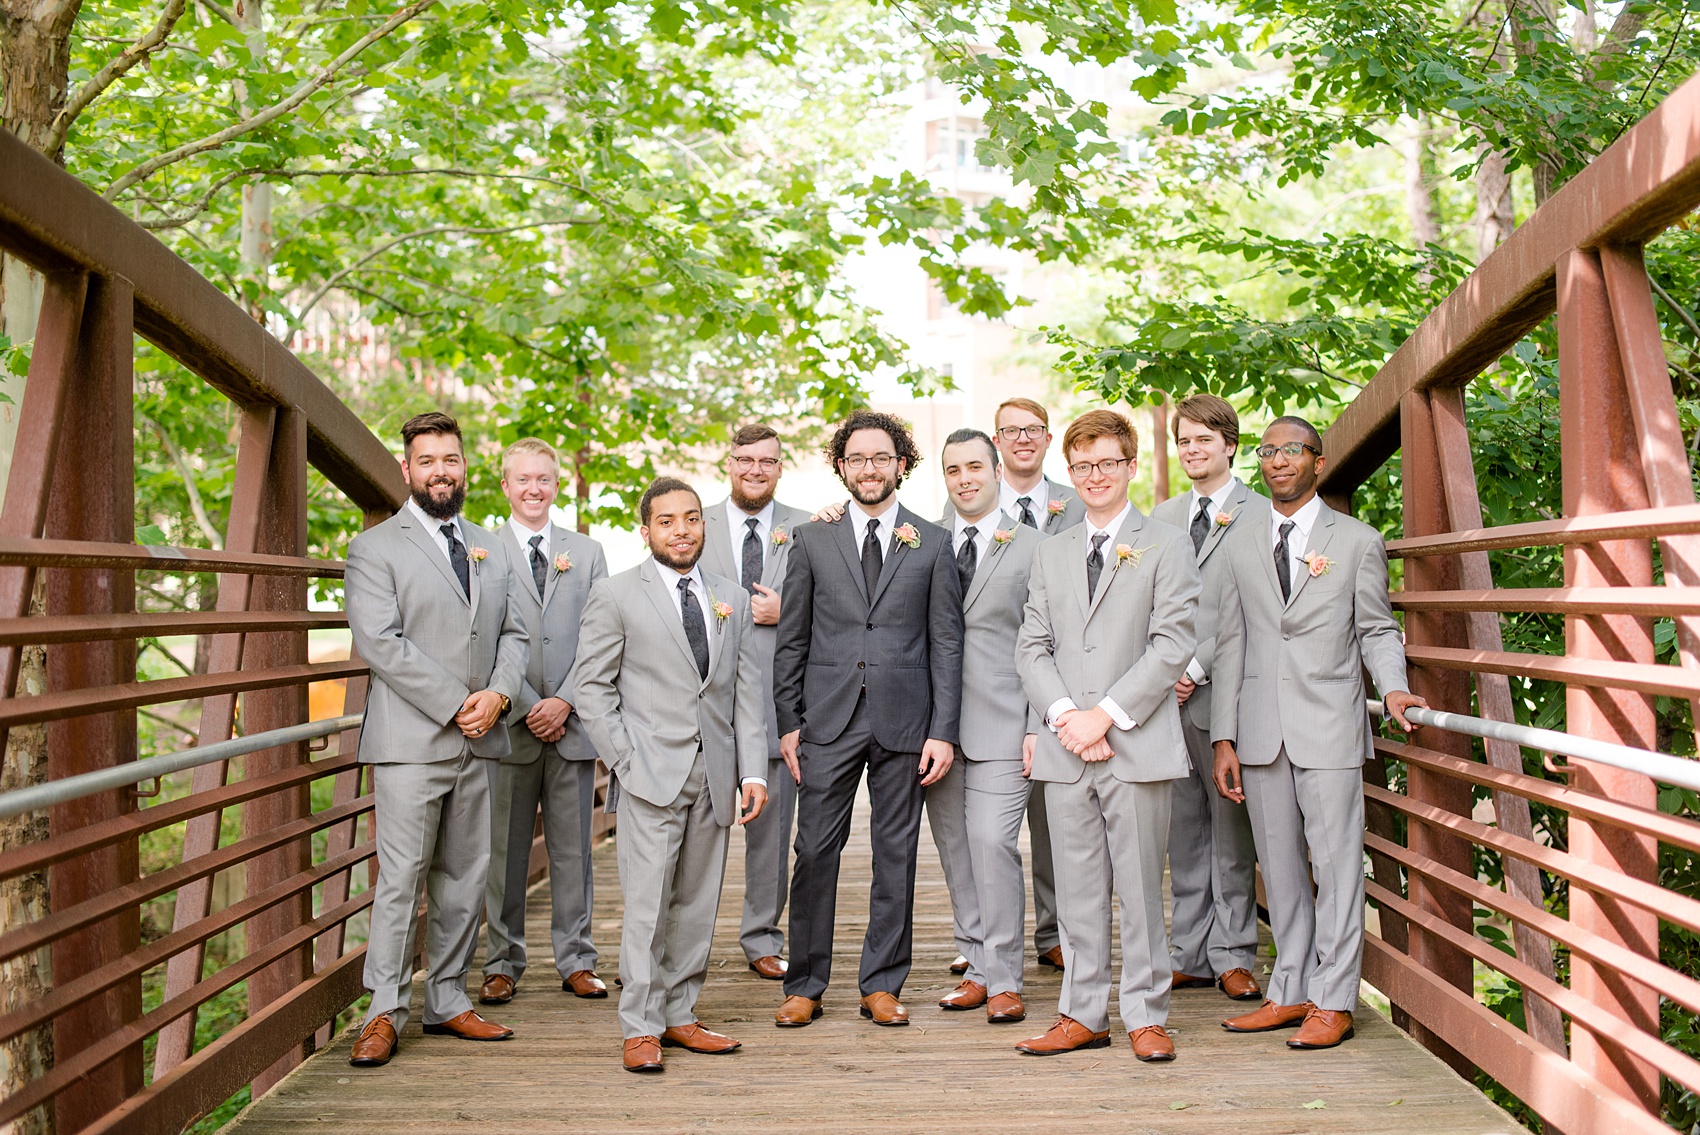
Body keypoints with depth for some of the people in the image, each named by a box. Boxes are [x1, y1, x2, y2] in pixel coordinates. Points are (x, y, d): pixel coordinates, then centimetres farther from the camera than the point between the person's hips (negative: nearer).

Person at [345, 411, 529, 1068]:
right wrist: (455, 704, -15)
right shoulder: (375, 548, 0)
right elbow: (379, 641, -11)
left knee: (466, 878, 10)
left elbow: (513, 633, 15)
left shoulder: (490, 550, 18)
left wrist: (498, 693, -6)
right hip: (410, 742, -5)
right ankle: (385, 1012, 8)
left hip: (479, 742, 5)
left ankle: (447, 1001, 20)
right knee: (401, 878, -3)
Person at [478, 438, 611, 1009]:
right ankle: (502, 963, 17)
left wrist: (565, 701, -7)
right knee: (504, 850, 5)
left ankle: (576, 960, 16)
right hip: (508, 725, -1)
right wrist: (526, 707, -9)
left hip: (573, 723, 2)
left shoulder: (587, 553, 11)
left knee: (573, 848, 7)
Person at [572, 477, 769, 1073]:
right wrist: (625, 761, -9)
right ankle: (640, 1028, 7)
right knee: (647, 906, -3)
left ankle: (679, 1015, 21)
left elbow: (747, 689, 11)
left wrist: (752, 770, 3)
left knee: (697, 905, 9)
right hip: (652, 775, -4)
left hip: (714, 776, 4)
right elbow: (591, 685, -1)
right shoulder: (615, 595, 1)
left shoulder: (732, 598, 13)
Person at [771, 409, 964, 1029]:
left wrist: (942, 731, -3)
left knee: (896, 855, 7)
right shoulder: (812, 539, 7)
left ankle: (882, 984, 19)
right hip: (828, 721, 0)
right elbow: (792, 639, 7)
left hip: (904, 722, 0)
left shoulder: (933, 543, 6)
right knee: (815, 851, 1)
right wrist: (788, 721, 1)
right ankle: (804, 985, 15)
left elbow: (946, 642, 4)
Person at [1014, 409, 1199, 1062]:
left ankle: (1146, 1014, 14)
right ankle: (1084, 1014, 17)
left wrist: (1107, 713, -13)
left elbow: (1171, 645, -6)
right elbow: (1033, 647, 9)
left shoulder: (1167, 546, 4)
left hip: (1137, 745, -3)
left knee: (1140, 885, 2)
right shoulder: (1051, 555, 17)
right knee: (1077, 886, 8)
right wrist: (1064, 714, -8)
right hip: (1065, 749, 4)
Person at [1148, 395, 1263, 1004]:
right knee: (1182, 833, 9)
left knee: (1230, 831, 3)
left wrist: (1196, 670, -12)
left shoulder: (1259, 515, -2)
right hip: (1168, 697, 5)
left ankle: (1232, 956, 14)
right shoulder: (1161, 517, 16)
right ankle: (1190, 955, 18)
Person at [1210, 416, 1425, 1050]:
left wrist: (1392, 687, -15)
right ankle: (1291, 992, 20)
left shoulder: (1357, 541, 5)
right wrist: (1224, 737, 4)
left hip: (1329, 725, -3)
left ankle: (1333, 1001, 9)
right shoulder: (1240, 542, 11)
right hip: (1261, 728, 3)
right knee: (1279, 865, 9)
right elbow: (1230, 641, 9)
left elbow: (1376, 630, 6)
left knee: (1335, 862, -1)